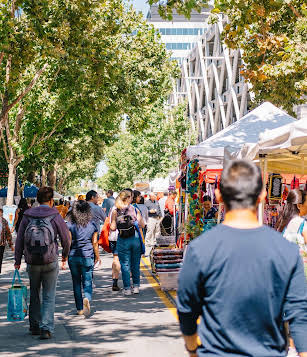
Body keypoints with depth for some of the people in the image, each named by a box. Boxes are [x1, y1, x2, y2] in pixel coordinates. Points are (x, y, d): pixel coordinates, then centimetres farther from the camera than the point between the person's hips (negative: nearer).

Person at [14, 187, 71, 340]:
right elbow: (66, 238, 0)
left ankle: (34, 325, 25)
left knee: (34, 294, 19)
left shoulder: (27, 216, 1)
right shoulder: (55, 216, -6)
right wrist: (65, 254, 19)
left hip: (32, 263, 3)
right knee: (49, 296, 4)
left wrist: (17, 260, 9)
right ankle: (46, 328, -6)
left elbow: (19, 240, 1)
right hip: (50, 262, -2)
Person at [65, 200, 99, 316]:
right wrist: (97, 256, 14)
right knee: (87, 282, 2)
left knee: (76, 283, 11)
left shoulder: (70, 225, -3)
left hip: (73, 257, 0)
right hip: (87, 257, 0)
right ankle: (87, 298, -28)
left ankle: (80, 309, 14)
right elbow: (94, 243, 3)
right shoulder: (92, 225, 0)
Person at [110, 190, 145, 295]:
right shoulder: (135, 209, -2)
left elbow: (113, 228, -6)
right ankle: (136, 286, 17)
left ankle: (127, 288, 6)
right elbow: (142, 225, -2)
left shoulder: (115, 212, -3)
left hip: (122, 241, -1)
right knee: (135, 264, 13)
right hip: (135, 239, 1)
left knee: (125, 265, 6)